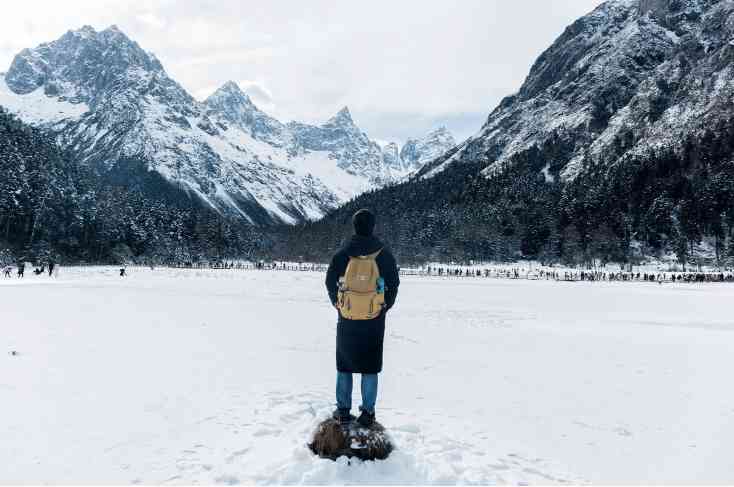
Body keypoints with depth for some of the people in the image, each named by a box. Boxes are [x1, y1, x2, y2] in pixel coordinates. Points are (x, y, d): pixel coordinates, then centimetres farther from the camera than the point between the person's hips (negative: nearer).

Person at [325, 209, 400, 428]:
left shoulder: (342, 254, -4)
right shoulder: (384, 254, -5)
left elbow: (330, 282, 2)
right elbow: (393, 283, 0)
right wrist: (385, 307, 12)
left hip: (347, 319, 1)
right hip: (374, 320, 0)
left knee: (344, 365, 13)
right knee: (370, 367, 9)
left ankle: (343, 410, 18)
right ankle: (368, 412, 13)